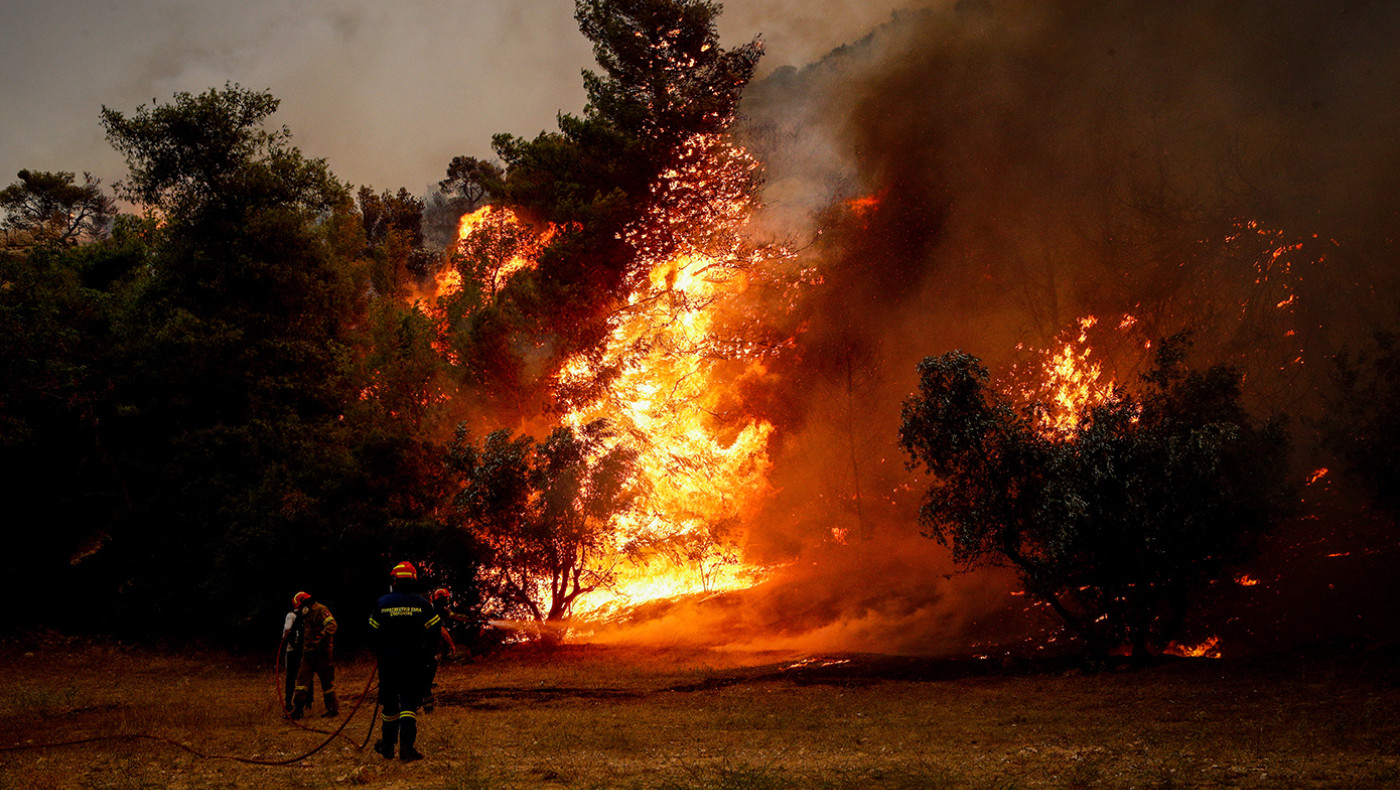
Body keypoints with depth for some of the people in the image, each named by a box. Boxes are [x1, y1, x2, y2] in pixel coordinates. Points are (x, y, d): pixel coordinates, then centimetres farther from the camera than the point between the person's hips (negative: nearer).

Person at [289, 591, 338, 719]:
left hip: (322, 652, -8)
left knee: (327, 682, 0)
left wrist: (321, 638, -34)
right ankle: (298, 710, 3)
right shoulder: (306, 615, 18)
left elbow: (331, 625, -25)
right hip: (309, 653, 8)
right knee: (302, 680, 1)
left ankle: (333, 709, 10)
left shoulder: (321, 610, -10)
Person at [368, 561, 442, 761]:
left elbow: (373, 633, 3)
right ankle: (406, 748, -11)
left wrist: (380, 654, 18)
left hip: (388, 660, 1)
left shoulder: (382, 603, -1)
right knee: (409, 703, 0)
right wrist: (424, 654, 10)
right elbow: (435, 631, -3)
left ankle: (387, 746, 24)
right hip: (414, 662, -1)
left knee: (389, 703, 14)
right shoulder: (422, 603, -4)